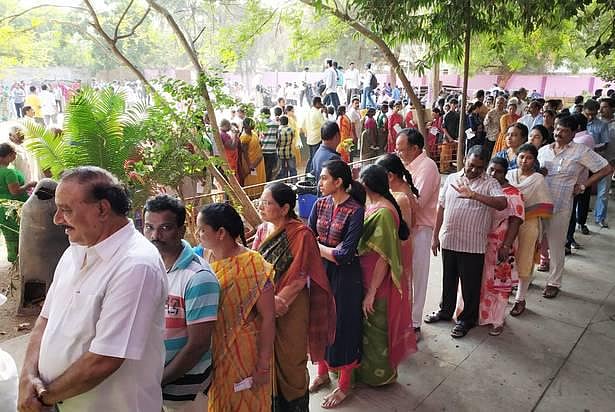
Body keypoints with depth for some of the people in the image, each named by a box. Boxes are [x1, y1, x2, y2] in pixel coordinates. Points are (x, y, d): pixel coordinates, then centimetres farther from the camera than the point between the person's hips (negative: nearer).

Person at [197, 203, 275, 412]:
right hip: (213, 353, 5)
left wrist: (263, 366, -16)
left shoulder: (253, 266, -20)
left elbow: (268, 317, -17)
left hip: (244, 355, -5)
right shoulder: (207, 259, -3)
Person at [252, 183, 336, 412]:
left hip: (291, 308, -5)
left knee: (289, 362, 11)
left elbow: (299, 278, -16)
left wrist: (278, 302, -15)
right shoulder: (263, 230, 2)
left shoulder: (300, 234, -16)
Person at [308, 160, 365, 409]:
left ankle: (344, 385, 29)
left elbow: (344, 255, -22)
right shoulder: (321, 204, -2)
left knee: (343, 326, 8)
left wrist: (318, 246, -10)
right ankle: (323, 373, 41)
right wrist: (331, 250, -15)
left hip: (344, 276, -6)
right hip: (320, 271, 6)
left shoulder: (355, 211, -19)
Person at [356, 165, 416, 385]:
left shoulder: (383, 212, -25)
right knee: (367, 324, 23)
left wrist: (371, 293, -21)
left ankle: (378, 373, 32)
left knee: (375, 327, 11)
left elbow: (384, 257, -24)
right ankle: (368, 366, 43)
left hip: (377, 282, -8)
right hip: (366, 277, 8)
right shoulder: (371, 206, 2)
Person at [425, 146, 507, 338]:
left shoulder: (490, 183, -6)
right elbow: (441, 208, 10)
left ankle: (467, 319, 27)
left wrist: (474, 195, -34)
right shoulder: (451, 179, 6)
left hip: (473, 245, -3)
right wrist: (435, 236, 10)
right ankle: (446, 310, 39)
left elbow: (502, 204, -25)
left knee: (470, 284, 9)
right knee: (448, 279, 19)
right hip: (449, 240, 4)